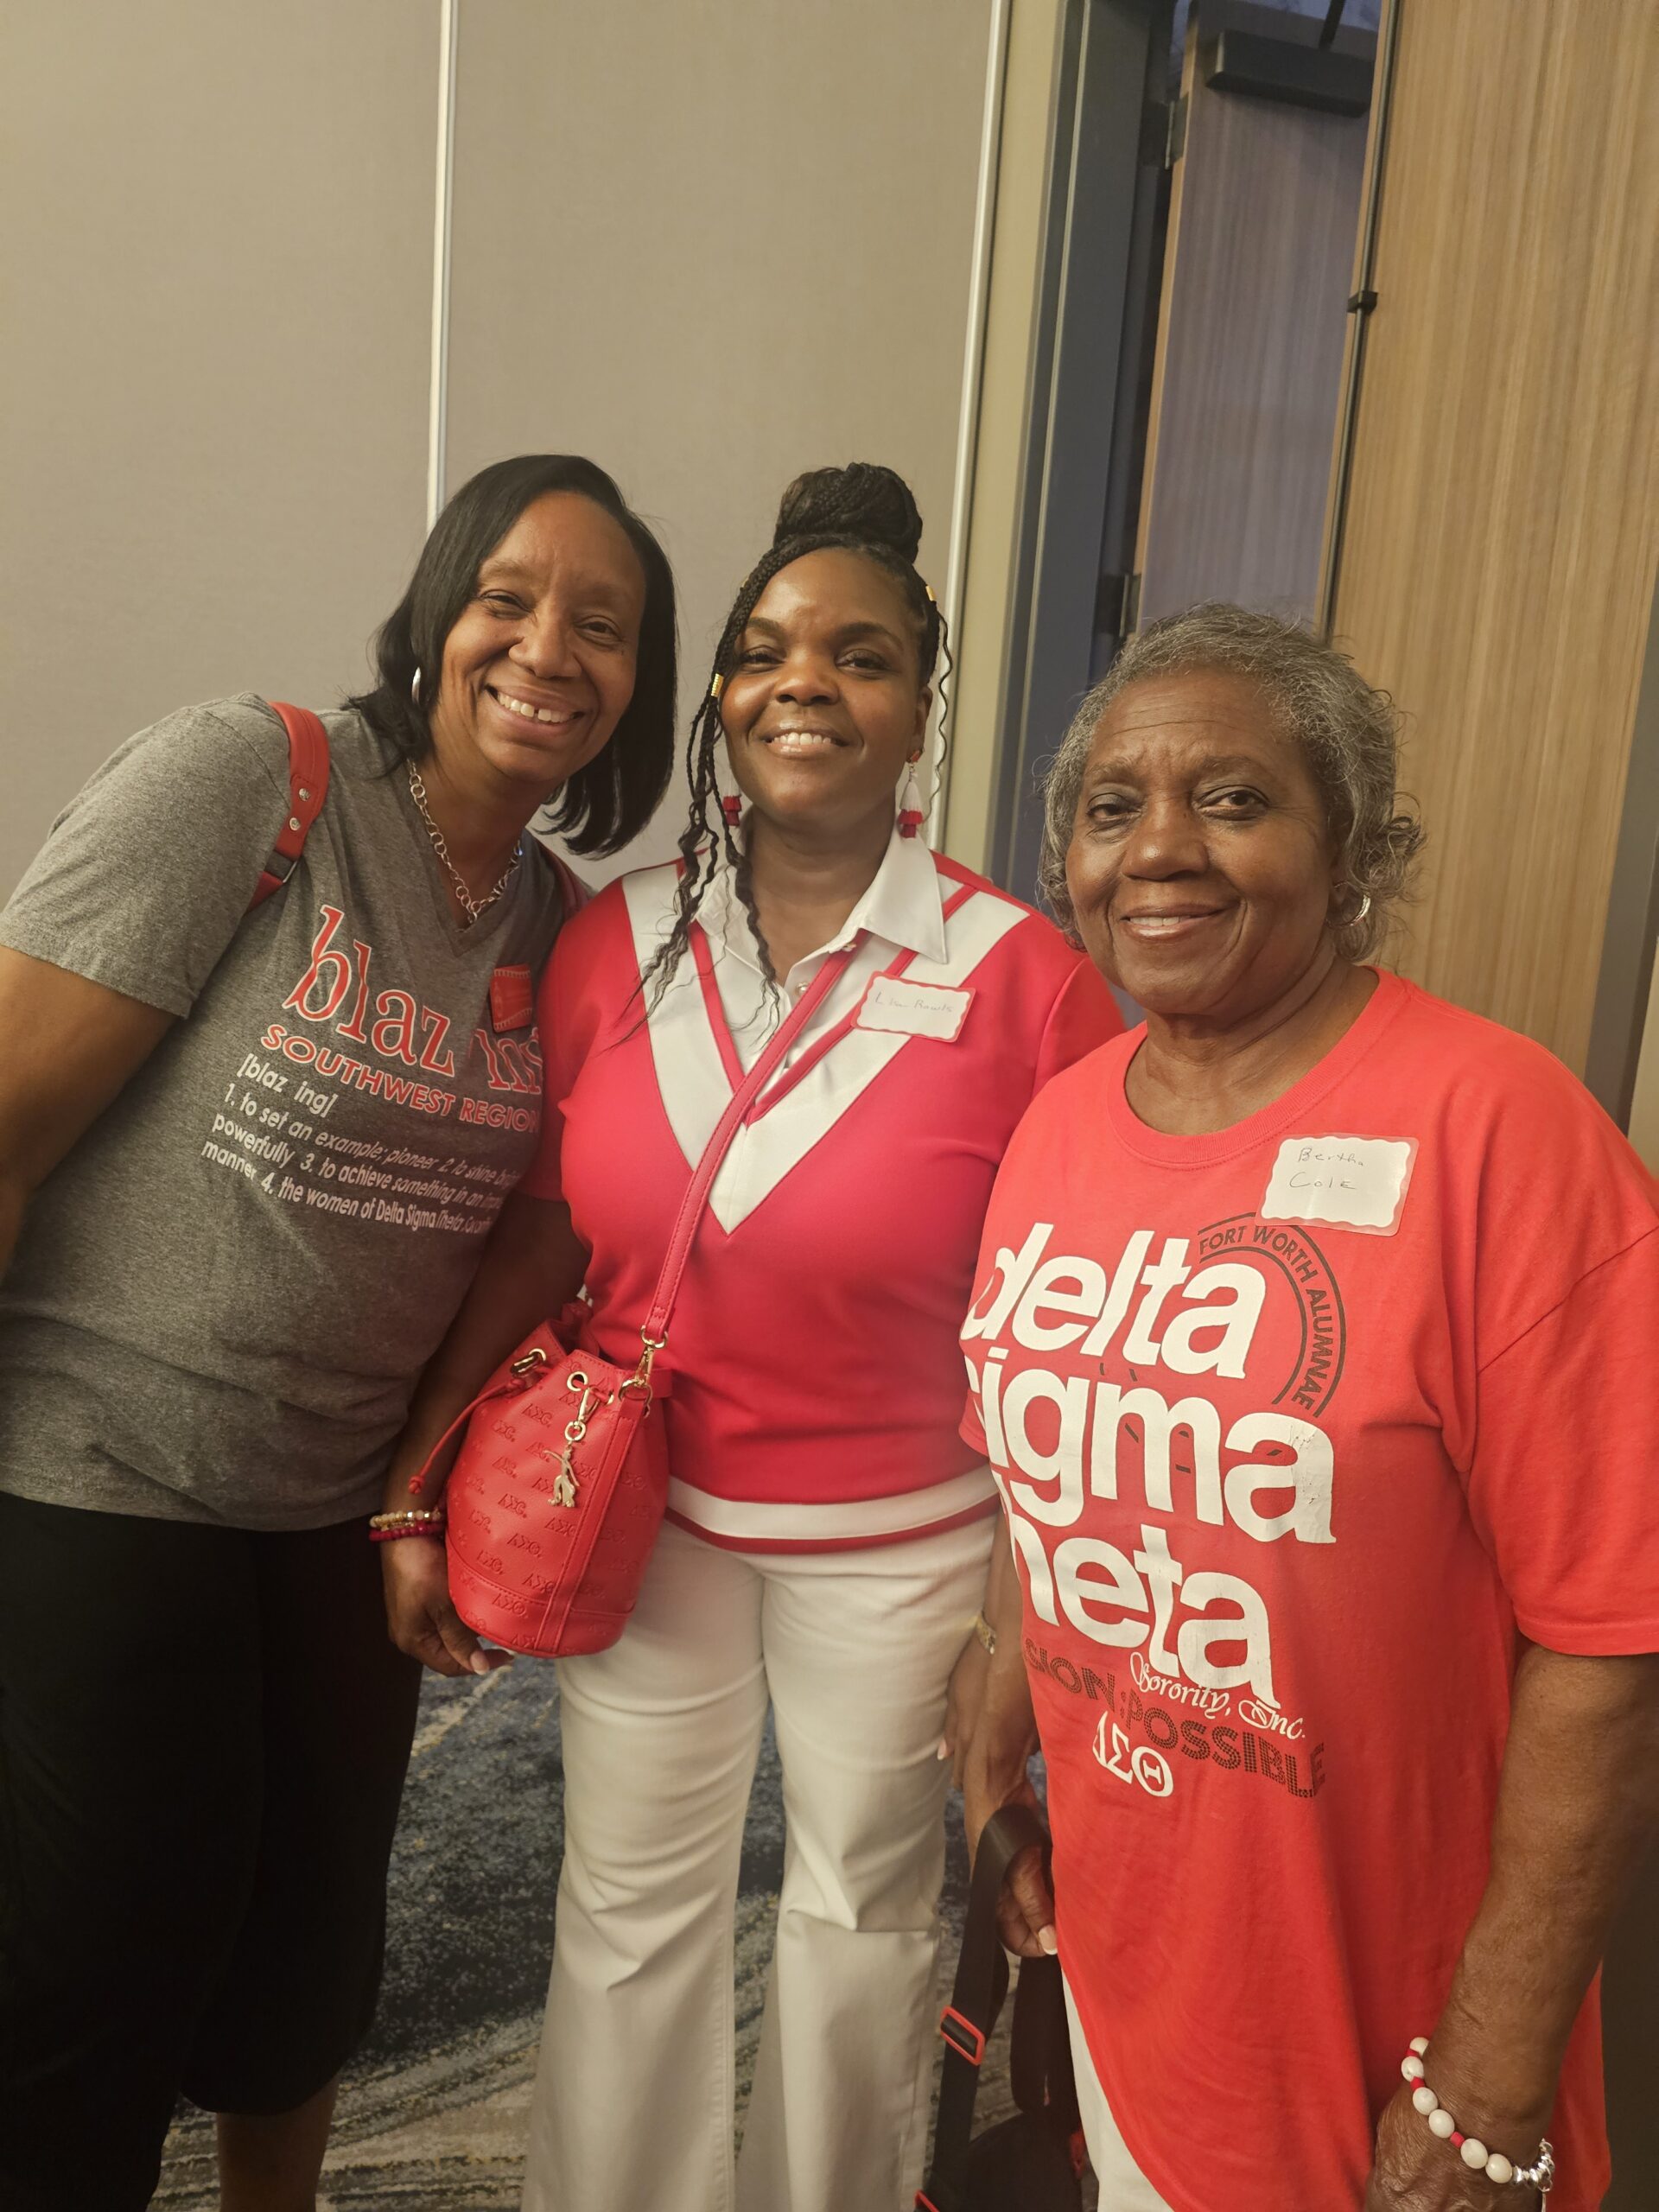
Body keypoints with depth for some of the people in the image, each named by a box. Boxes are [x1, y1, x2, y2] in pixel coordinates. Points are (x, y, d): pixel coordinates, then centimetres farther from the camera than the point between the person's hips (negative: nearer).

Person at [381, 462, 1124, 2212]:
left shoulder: (1022, 978, -15)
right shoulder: (615, 944, -6)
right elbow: (537, 1235, 0)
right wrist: (416, 1488, 1)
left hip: (899, 1541, -2)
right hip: (643, 1517, 2)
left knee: (864, 1915, 21)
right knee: (631, 1909, 19)